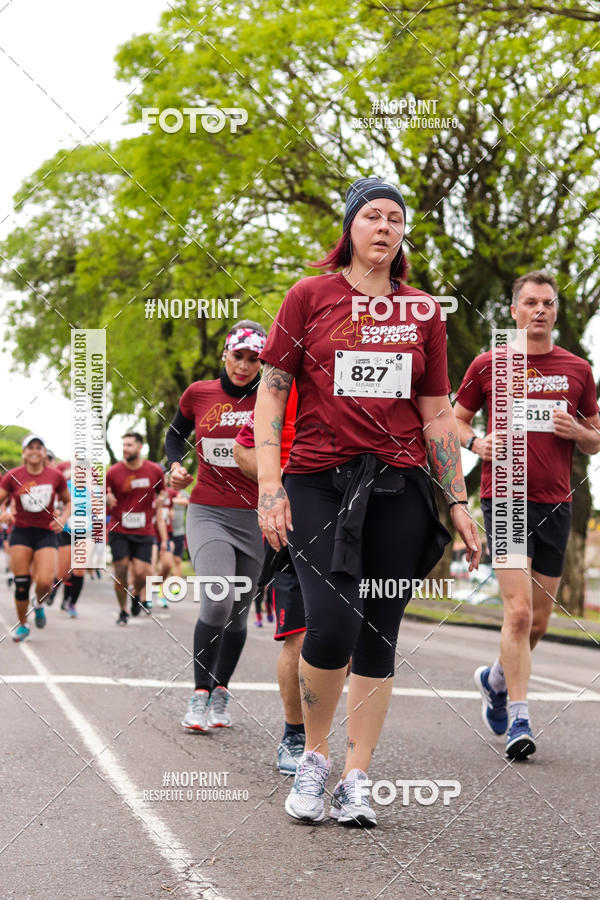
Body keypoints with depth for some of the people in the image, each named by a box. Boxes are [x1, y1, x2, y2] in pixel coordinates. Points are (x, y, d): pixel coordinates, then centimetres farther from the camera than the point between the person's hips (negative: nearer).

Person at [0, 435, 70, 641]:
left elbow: (68, 501, 14)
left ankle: (39, 605, 20)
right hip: (21, 532, 0)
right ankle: (22, 625, 17)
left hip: (46, 533, 0)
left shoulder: (55, 476, 0)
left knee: (44, 582, -15)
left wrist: (63, 518, -4)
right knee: (21, 583, -2)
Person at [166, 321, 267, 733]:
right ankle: (199, 695, -7)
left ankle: (220, 695, 26)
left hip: (254, 517, 1)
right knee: (217, 601, -20)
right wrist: (176, 464, 4)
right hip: (207, 512, -1)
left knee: (238, 613, 8)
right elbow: (176, 434, 20)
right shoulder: (198, 394, 3)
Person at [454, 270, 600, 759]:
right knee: (519, 610, -14)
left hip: (556, 504, 4)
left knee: (539, 621, 11)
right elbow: (455, 420, 13)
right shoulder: (488, 365, 3)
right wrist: (475, 441, -9)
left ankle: (496, 678, 38)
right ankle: (518, 719, -8)